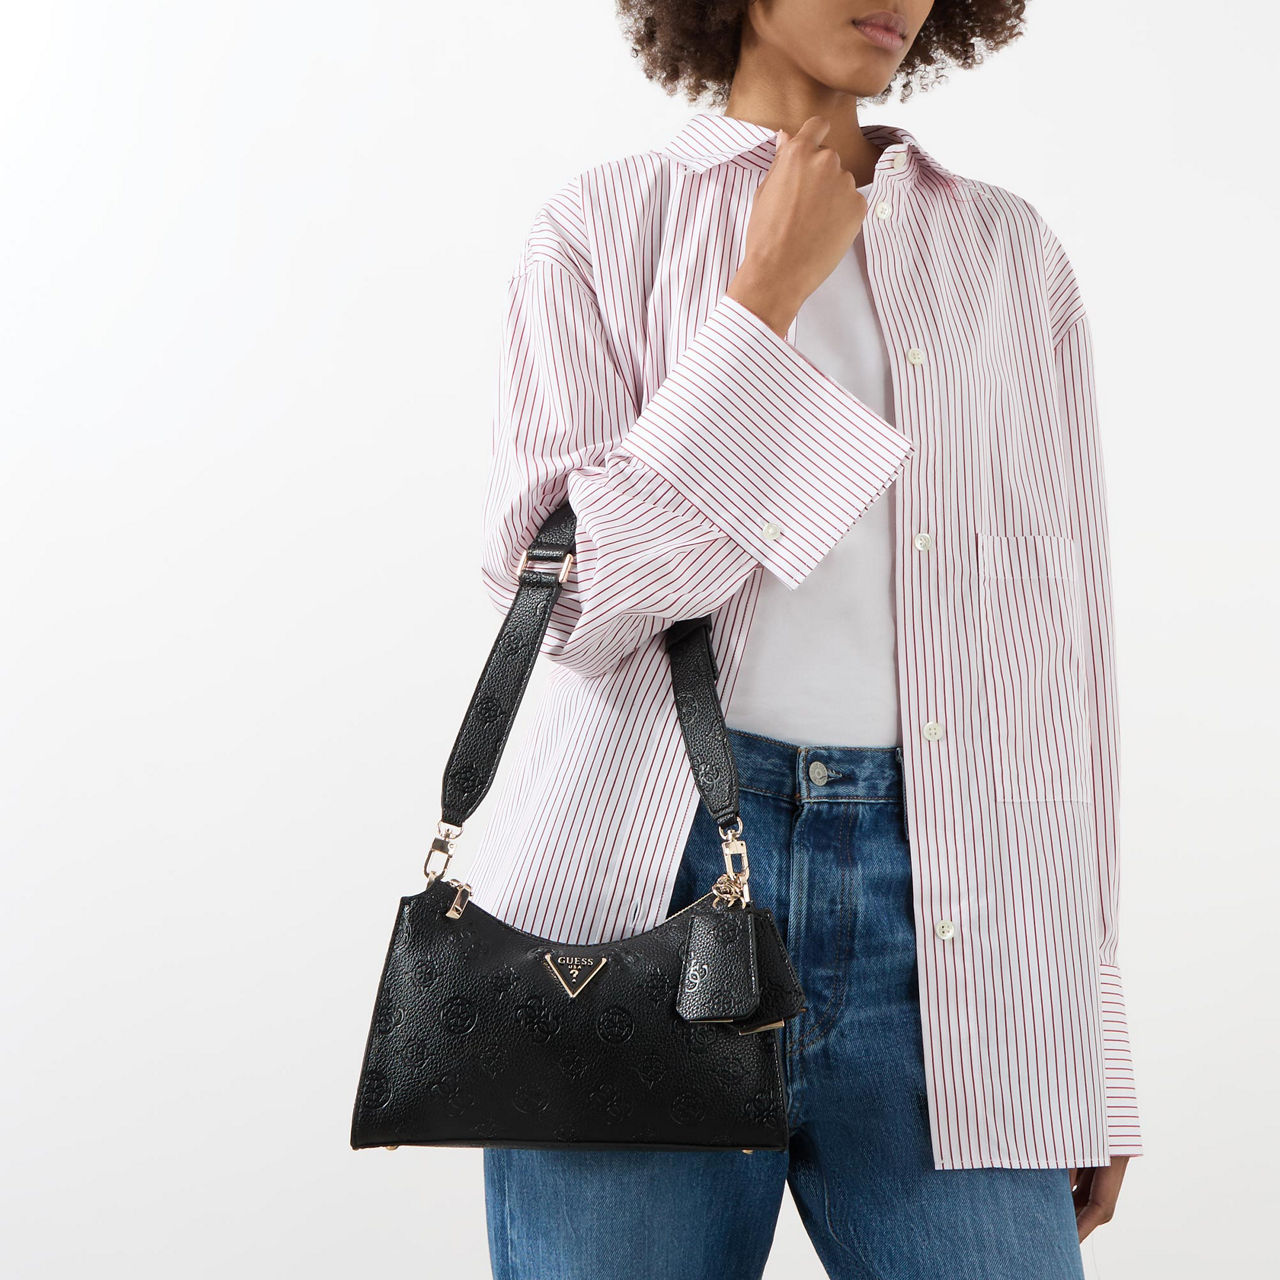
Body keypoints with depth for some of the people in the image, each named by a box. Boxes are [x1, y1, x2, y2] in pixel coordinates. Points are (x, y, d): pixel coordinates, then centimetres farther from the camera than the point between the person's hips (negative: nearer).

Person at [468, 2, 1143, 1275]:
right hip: (652, 882, -1)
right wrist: (764, 298, -7)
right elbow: (574, 599, -7)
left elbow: (1066, 654, 9)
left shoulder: (1014, 257, 12)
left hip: (947, 917, 2)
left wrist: (1090, 1046, 8)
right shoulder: (600, 227, 5)